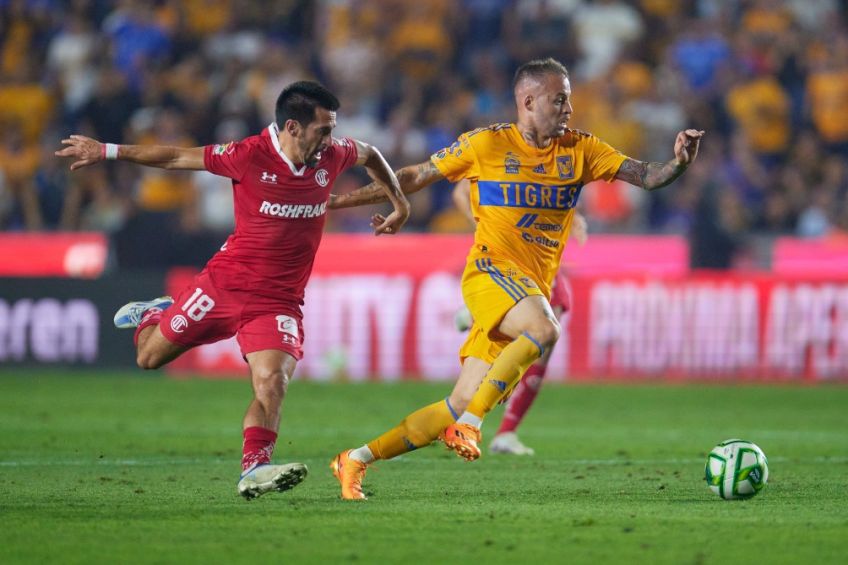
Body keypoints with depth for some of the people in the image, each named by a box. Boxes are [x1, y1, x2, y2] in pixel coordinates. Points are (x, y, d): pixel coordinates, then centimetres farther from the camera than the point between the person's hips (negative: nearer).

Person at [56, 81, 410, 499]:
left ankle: (254, 471, -21)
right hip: (225, 282, -1)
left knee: (272, 383, -22)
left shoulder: (331, 157, -5)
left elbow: (369, 154, 19)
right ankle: (152, 315, 45)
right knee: (149, 356, 13)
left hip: (279, 302, 1)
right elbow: (177, 157, -8)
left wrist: (400, 204, 21)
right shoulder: (249, 156, -17)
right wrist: (106, 151, -5)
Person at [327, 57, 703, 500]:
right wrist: (340, 199, 10)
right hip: (491, 271, -5)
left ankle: (356, 460, 11)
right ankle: (470, 423, -29)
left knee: (461, 407, -1)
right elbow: (414, 178, 8)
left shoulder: (580, 151, 9)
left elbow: (645, 176, 4)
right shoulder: (486, 144, 0)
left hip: (532, 291, 5)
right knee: (544, 330, -36)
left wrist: (678, 164, -19)